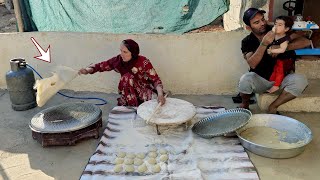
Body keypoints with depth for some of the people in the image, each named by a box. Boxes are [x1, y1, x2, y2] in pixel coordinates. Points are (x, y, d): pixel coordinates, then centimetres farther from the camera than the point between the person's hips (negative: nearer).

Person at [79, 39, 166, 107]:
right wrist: (88, 70, -21)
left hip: (145, 93, -3)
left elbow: (156, 80, -21)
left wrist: (160, 94, -39)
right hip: (129, 94, 3)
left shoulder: (143, 62, -20)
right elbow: (101, 65, -2)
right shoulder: (118, 60, -11)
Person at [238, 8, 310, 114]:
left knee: (300, 81, -28)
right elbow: (252, 64, -22)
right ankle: (245, 105, -2)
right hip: (260, 80, -1)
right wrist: (264, 44, -33)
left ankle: (273, 107, -10)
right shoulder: (247, 41, -5)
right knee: (246, 79, -34)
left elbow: (306, 42, -11)